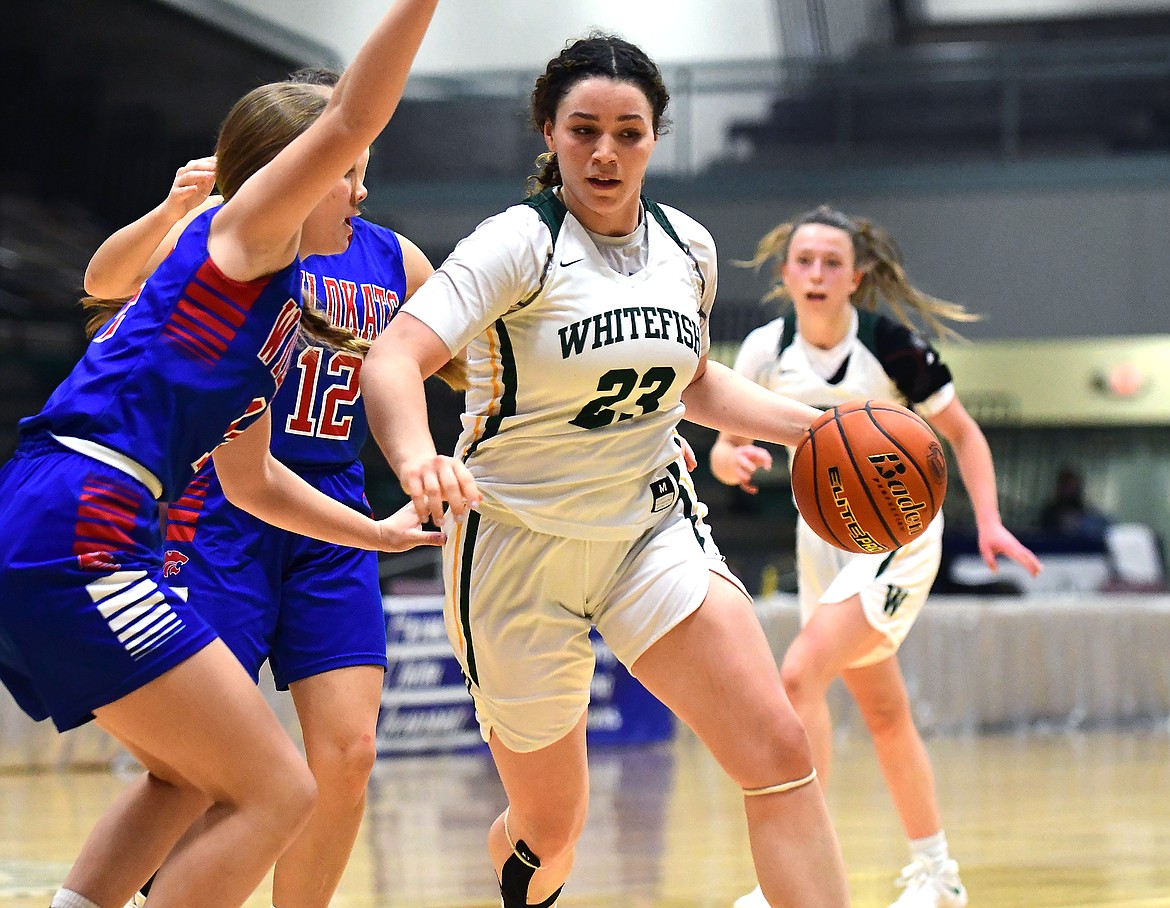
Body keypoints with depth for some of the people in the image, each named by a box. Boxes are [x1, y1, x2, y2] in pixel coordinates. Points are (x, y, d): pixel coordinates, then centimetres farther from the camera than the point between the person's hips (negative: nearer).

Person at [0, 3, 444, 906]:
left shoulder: (273, 310, 26)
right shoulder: (242, 236, 1)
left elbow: (250, 479, 38)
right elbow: (350, 120, -15)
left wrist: (379, 532, 46)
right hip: (75, 534, -10)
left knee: (190, 779, 28)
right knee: (275, 793, -6)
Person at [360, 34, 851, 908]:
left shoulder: (689, 247, 2)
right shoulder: (519, 244, -16)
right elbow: (392, 359, -30)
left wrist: (811, 424, 8)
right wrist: (416, 457, -51)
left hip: (655, 527, 4)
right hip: (521, 543, -4)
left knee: (781, 753, -17)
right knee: (550, 832, 7)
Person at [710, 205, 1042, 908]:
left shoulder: (891, 343, -17)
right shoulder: (766, 351, -6)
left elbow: (962, 433, -6)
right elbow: (726, 447, -1)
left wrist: (990, 521, -17)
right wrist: (732, 458, -26)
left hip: (898, 533, -5)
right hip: (824, 537, 6)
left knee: (801, 674, -24)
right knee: (884, 713, 15)